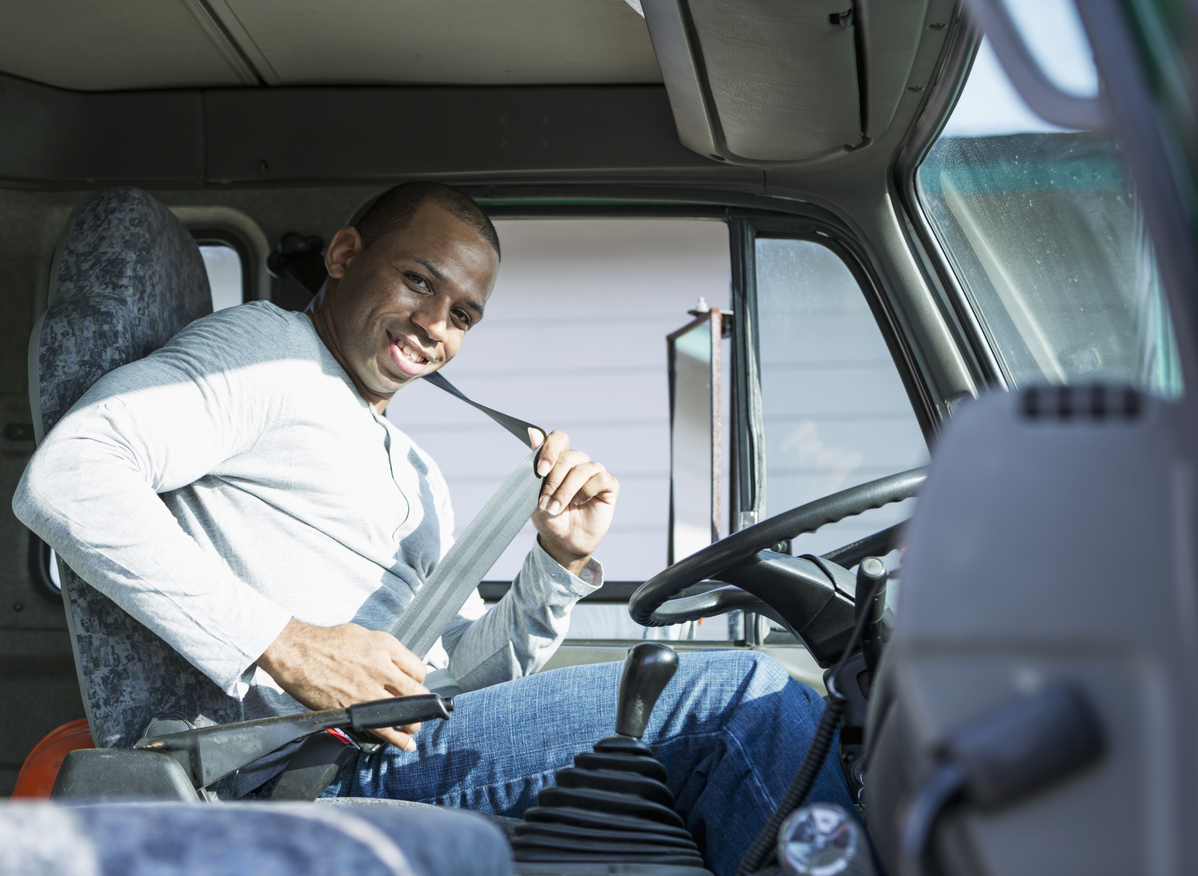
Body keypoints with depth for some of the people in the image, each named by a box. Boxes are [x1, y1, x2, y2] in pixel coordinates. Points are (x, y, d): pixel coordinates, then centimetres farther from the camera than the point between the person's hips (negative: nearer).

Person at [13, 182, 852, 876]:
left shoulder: (420, 479, 30)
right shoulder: (264, 354, 4)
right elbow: (68, 477, -14)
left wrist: (562, 563, 6)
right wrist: (279, 642, -20)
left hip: (420, 742, 9)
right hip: (324, 771, -9)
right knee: (741, 696, -16)